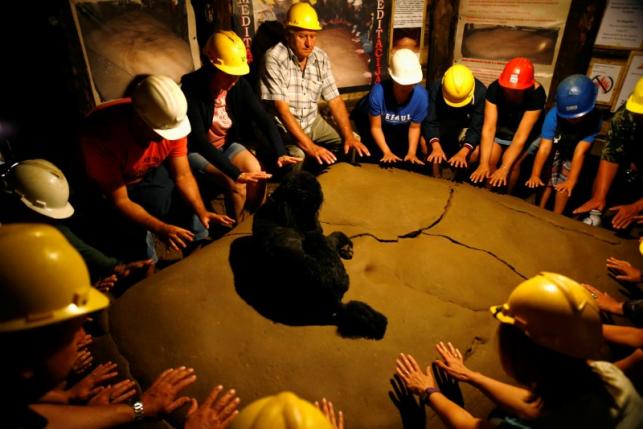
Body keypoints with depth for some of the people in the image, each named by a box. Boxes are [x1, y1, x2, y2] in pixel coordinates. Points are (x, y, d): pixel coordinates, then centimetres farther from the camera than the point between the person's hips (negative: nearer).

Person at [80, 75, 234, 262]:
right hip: (109, 191, -4)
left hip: (151, 173, 4)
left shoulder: (170, 122, -24)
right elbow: (120, 201, -32)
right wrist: (161, 229, -42)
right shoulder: (100, 135, -38)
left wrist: (201, 211, -31)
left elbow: (183, 175, -16)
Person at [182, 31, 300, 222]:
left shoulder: (239, 85, -11)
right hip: (196, 151, -4)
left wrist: (281, 153, -31)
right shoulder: (192, 88, -27)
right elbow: (199, 140, -35)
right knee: (236, 183, -25)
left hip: (226, 144, 5)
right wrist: (236, 173, -43)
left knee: (257, 172, -20)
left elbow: (263, 118, -14)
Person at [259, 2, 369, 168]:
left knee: (348, 146, -6)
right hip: (282, 125, -6)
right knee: (297, 156, -33)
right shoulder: (274, 58, -18)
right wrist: (309, 146, -31)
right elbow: (281, 108, -24)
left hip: (312, 121, 6)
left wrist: (349, 135, -13)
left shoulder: (321, 58, -1)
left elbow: (334, 99, 1)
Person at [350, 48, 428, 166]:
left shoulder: (421, 95, -32)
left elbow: (414, 127, -15)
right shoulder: (378, 92, -40)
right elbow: (375, 127, -26)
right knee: (378, 153, -18)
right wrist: (387, 152, -31)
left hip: (399, 125, 3)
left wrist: (412, 152, -24)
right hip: (368, 119, -3)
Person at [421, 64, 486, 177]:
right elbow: (430, 121, -28)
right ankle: (436, 178, -4)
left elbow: (477, 127, -29)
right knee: (425, 141, -24)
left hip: (466, 128, -1)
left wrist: (463, 152, -44)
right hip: (442, 125, 1)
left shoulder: (481, 92, -28)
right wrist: (436, 147, -45)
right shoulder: (435, 88, -26)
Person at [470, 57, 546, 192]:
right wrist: (483, 163, -40)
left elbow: (521, 136, -36)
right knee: (489, 159, -20)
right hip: (500, 127, 2)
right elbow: (489, 128, -32)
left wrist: (504, 169, -42)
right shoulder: (494, 88, -28)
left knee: (512, 164, -23)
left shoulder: (536, 94, -32)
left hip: (525, 132, -2)